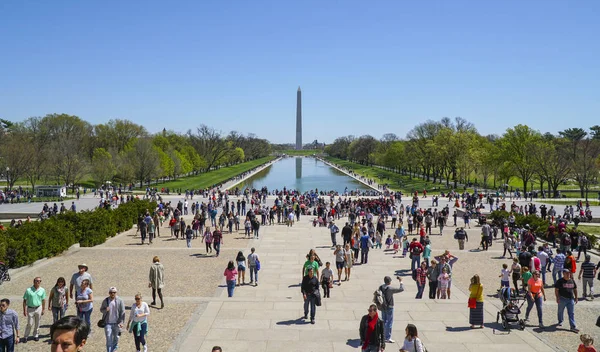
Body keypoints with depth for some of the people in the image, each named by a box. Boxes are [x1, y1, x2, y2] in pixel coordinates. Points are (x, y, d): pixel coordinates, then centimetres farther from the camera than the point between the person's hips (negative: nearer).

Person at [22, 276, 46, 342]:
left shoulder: (42, 290, 0)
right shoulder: (28, 290, -9)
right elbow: (24, 301, -4)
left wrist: (43, 309, 8)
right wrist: (24, 310, -7)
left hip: (38, 308, 3)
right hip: (30, 309, -2)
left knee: (37, 324, 11)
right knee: (30, 324, -1)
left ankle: (36, 335, 25)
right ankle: (25, 336, 15)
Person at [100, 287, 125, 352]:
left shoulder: (120, 300, -7)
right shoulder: (105, 300, -2)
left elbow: (122, 312, -4)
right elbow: (101, 310, 8)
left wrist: (121, 322, -9)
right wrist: (105, 310, -15)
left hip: (116, 323, 0)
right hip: (108, 323, 0)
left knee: (116, 337, 16)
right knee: (108, 338, -5)